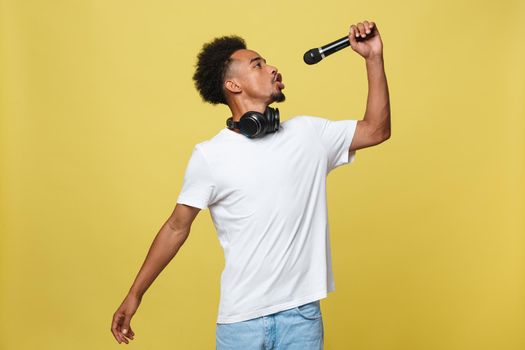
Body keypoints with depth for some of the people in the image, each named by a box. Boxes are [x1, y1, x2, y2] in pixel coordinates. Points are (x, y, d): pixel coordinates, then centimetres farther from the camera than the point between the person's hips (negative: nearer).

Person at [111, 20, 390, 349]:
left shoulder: (309, 133, 4)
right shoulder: (210, 155, -5)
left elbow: (377, 129, 11)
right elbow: (176, 227, 1)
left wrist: (374, 58, 4)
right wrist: (135, 294, 3)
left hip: (302, 312, 3)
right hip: (241, 319, -3)